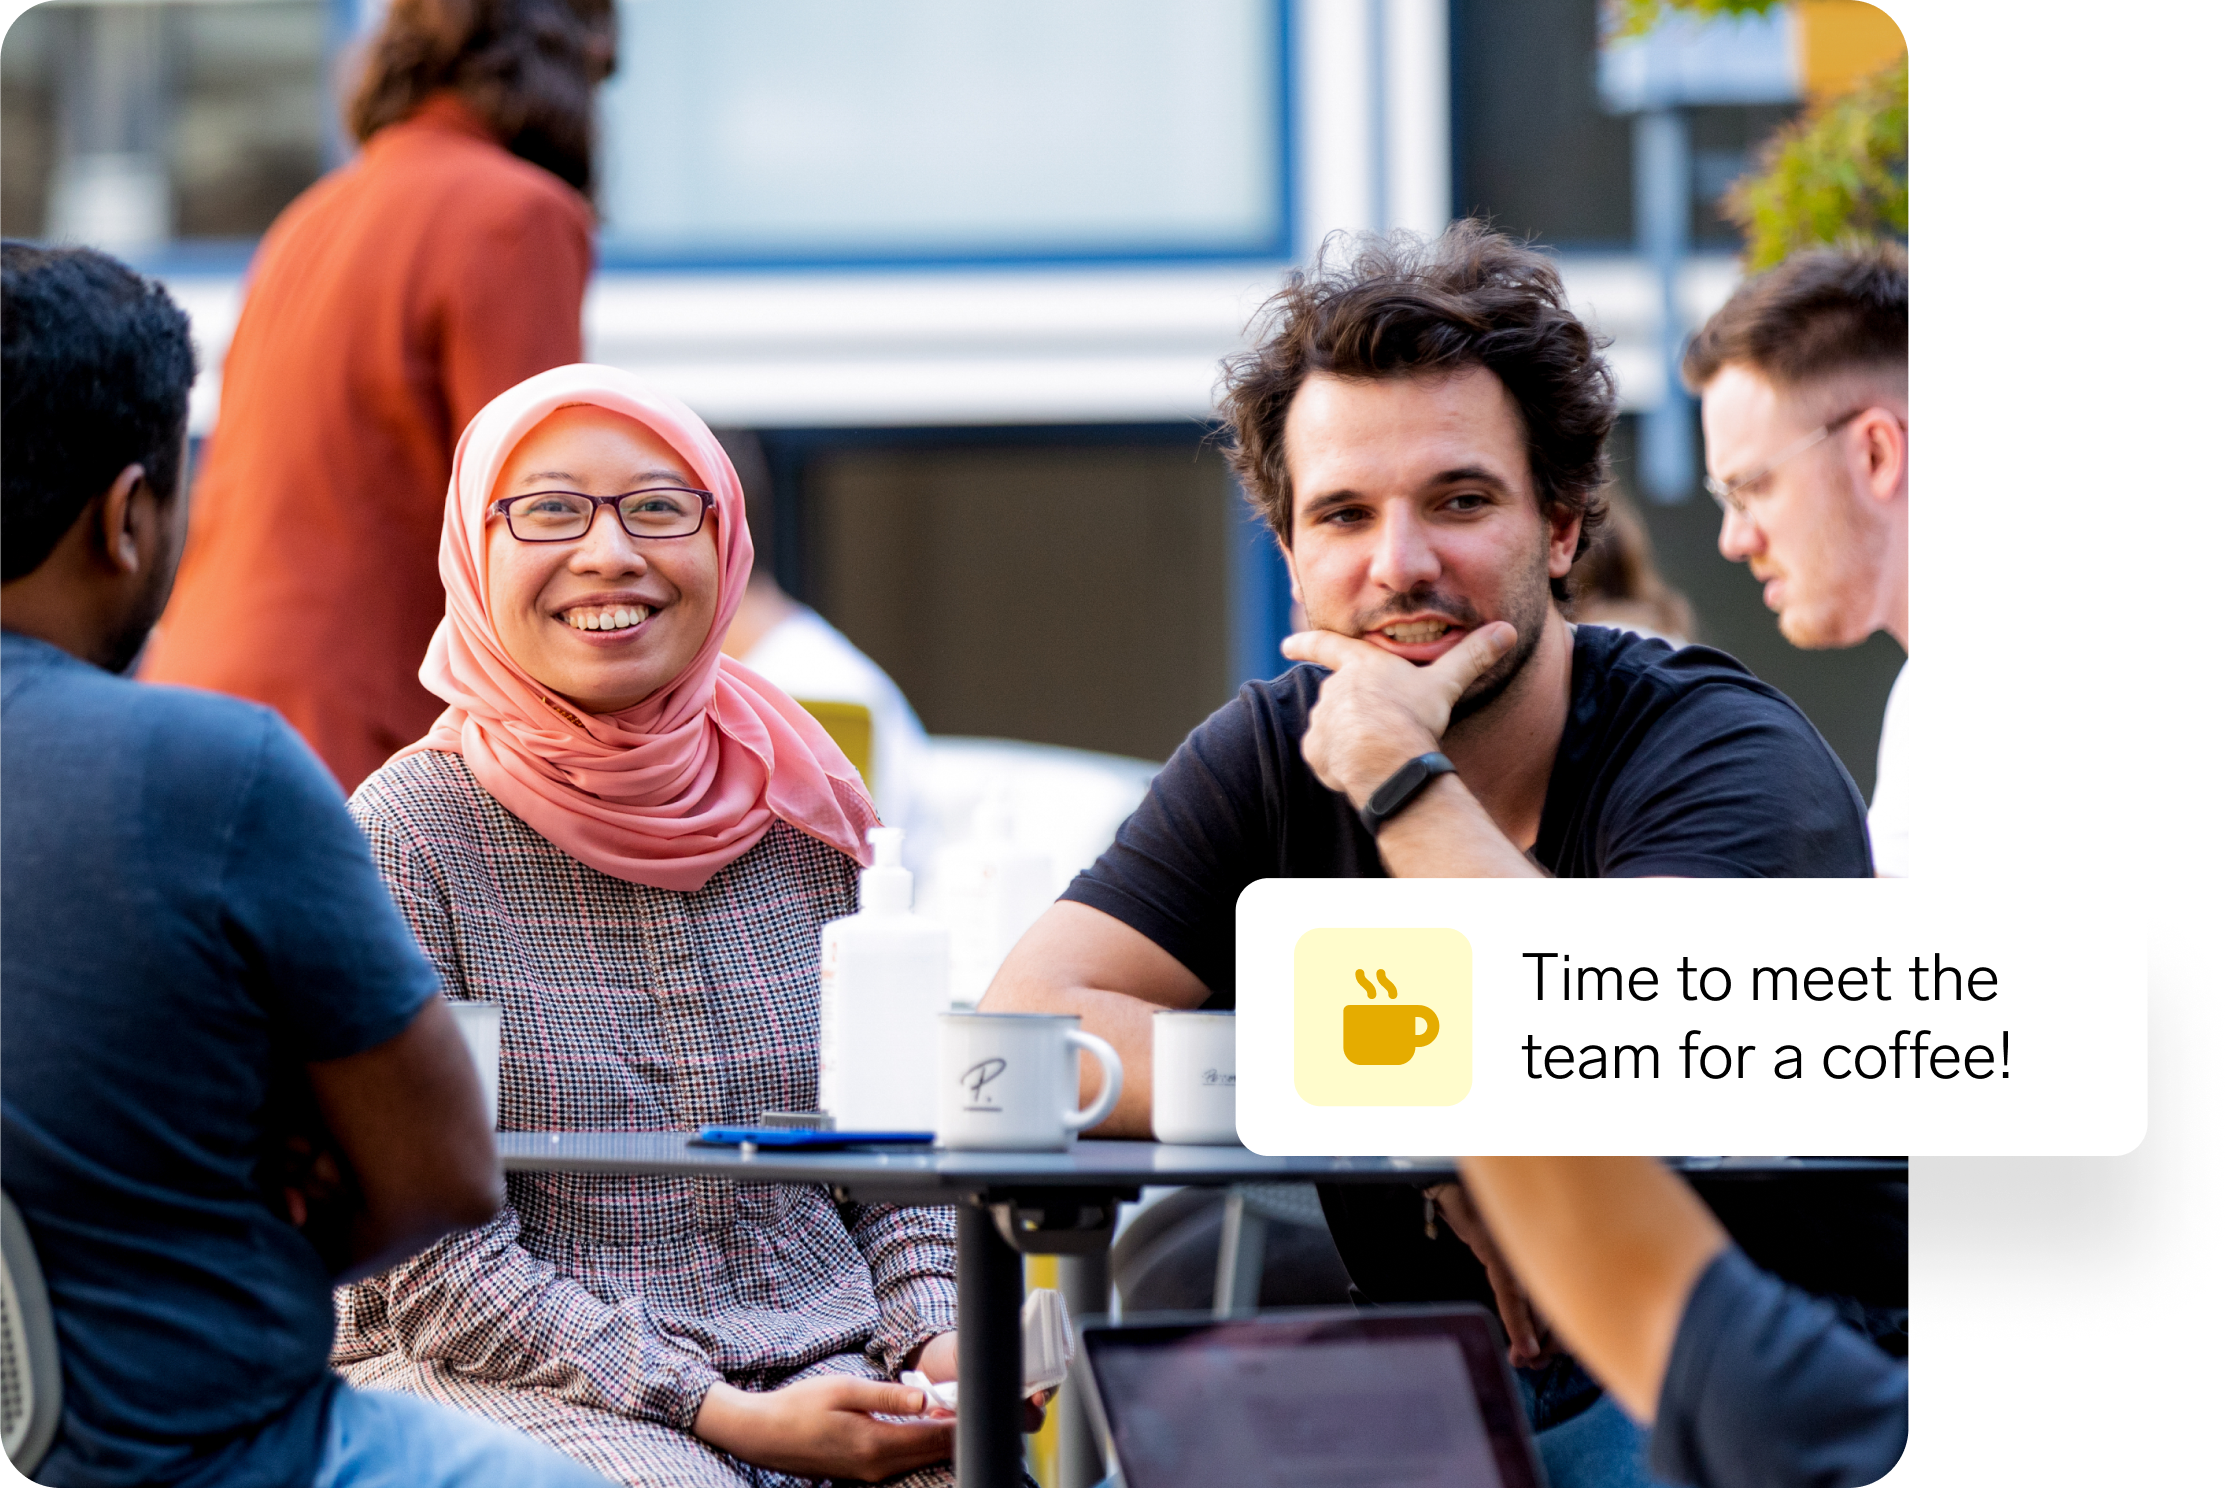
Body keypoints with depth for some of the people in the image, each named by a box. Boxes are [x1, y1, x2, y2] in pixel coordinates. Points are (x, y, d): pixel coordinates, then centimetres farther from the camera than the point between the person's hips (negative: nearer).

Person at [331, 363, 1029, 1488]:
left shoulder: (803, 815, 9)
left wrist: (941, 1344, -4)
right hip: (503, 1382, -4)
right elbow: (423, 1256, -10)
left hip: (829, 1361, 4)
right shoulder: (408, 836, -6)